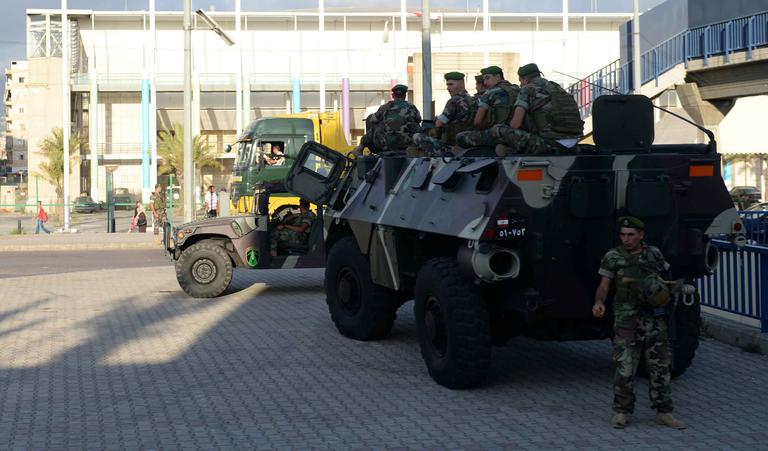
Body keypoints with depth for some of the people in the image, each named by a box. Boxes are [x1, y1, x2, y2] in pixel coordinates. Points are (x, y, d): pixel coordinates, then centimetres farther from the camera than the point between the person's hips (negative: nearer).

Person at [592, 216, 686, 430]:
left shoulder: (654, 254, 8)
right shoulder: (613, 257, 0)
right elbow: (604, 286, -3)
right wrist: (599, 303, -22)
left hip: (655, 318, 3)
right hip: (626, 319, -3)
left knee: (659, 366, 7)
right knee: (624, 368, -5)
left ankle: (664, 412, 15)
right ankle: (621, 412, 8)